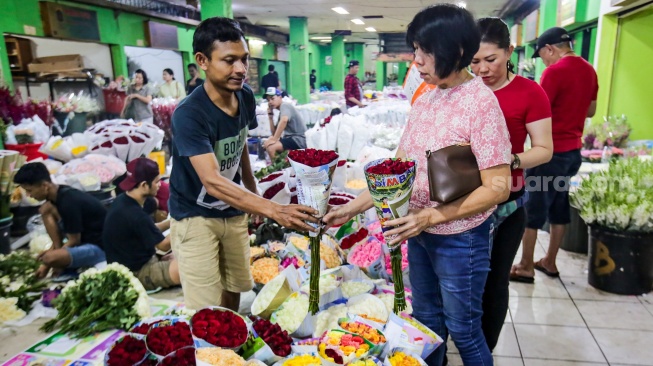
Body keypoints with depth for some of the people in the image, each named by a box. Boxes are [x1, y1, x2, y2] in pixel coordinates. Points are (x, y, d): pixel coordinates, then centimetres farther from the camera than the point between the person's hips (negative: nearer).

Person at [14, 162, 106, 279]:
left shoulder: (68, 202, -25)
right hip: (83, 238, 9)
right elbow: (60, 230, 11)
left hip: (99, 247, -9)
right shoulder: (60, 192, 2)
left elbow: (74, 241, -17)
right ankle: (60, 252, 1)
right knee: (46, 209, 2)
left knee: (49, 258, -31)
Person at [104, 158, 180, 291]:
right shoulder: (135, 215, -26)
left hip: (133, 263, 10)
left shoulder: (122, 201, 2)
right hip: (138, 273, -10)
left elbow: (150, 230, 13)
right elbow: (164, 245, -14)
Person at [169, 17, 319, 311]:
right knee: (207, 313, -4)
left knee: (234, 289, 16)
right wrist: (273, 210, -46)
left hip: (233, 211, 6)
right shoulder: (189, 114, -28)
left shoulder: (246, 97, -6)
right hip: (196, 217, -6)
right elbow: (212, 181, -38)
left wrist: (254, 196, 16)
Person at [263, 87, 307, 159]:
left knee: (270, 147, -29)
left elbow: (284, 120, -31)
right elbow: (275, 133, 18)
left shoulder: (285, 105, -7)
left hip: (299, 139, -10)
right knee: (266, 144, 18)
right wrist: (270, 116, 12)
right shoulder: (281, 112, 19)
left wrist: (274, 139, -29)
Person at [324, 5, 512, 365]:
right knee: (426, 320, 23)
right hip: (420, 232, 7)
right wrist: (353, 207, -1)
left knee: (463, 330, 13)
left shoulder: (482, 103, -19)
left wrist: (431, 217, -28)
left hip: (459, 238, -6)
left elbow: (497, 187, -21)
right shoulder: (424, 100, 3)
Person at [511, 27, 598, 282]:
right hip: (573, 150, 8)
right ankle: (549, 262, 26)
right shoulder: (589, 70, 9)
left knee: (532, 208, 2)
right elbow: (590, 111, 19)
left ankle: (526, 267, 10)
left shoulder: (554, 71, -16)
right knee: (559, 207, 15)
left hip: (551, 152, -8)